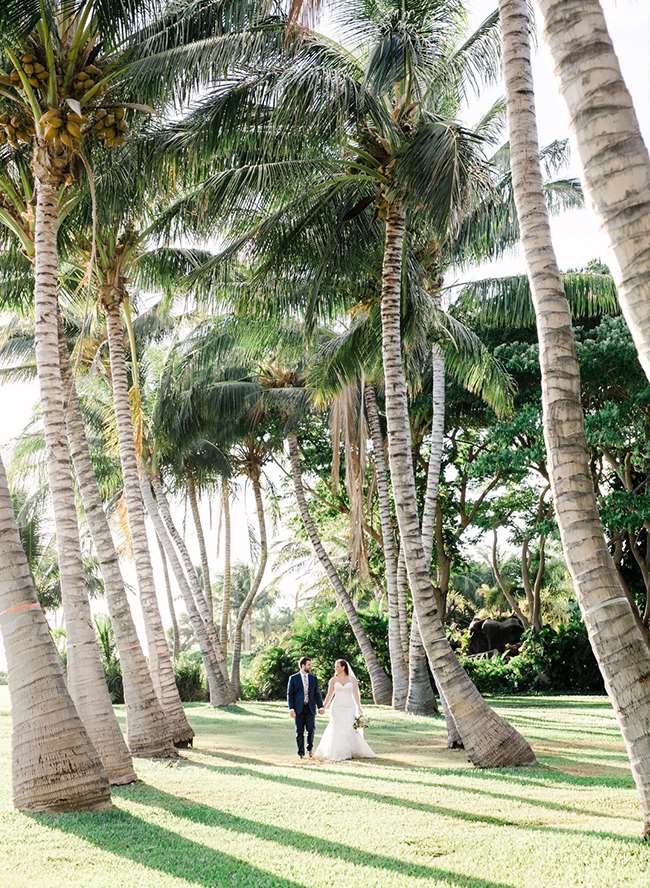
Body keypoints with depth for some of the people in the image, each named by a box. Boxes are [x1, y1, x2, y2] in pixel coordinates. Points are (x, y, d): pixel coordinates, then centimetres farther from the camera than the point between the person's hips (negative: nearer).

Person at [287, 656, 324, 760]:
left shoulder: (313, 678, 10)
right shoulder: (294, 678, 0)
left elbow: (317, 693, 10)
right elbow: (290, 694, -1)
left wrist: (320, 706, 0)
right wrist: (291, 708, -10)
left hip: (310, 708, 2)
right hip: (299, 708, -2)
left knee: (311, 729, -5)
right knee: (300, 731, 2)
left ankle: (310, 748, 20)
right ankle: (301, 753, 12)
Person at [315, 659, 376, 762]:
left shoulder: (352, 679, 3)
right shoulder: (333, 680, 5)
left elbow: (356, 694, 1)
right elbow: (329, 695, 4)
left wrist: (359, 708, -6)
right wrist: (323, 707, -3)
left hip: (349, 707, -1)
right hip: (337, 707, 1)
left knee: (351, 730, -3)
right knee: (337, 731, -1)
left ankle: (354, 752, 10)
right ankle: (339, 753, 8)